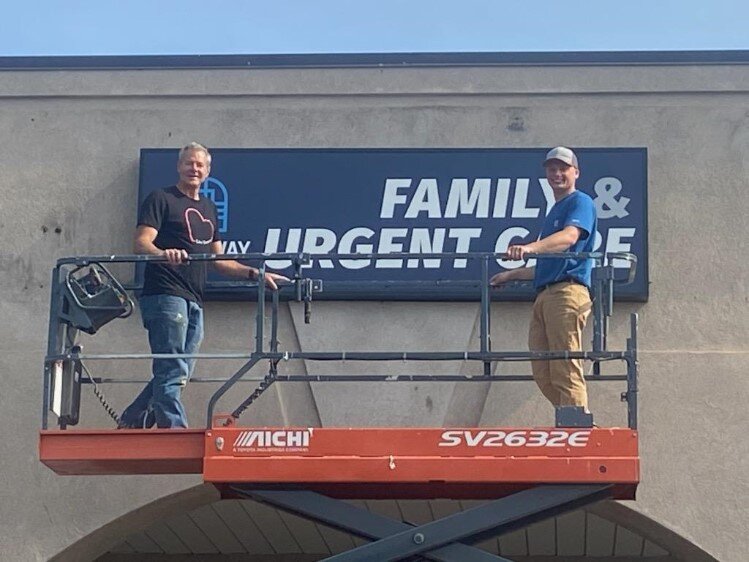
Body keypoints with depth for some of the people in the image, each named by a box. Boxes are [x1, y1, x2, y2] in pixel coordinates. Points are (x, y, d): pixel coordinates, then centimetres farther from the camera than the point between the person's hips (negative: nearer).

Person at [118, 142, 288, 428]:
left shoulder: (208, 208, 24)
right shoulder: (161, 199, 1)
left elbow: (218, 260, 28)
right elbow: (141, 243, -11)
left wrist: (254, 273, 17)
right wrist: (164, 254, -32)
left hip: (194, 302, 8)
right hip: (165, 295, -8)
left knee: (177, 375, 7)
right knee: (172, 373, -13)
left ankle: (129, 425, 15)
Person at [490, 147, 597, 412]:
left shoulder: (581, 202, 2)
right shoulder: (554, 212, 30)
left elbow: (570, 236, -20)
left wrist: (531, 247, -36)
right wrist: (510, 275, 38)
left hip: (567, 292, -9)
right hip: (544, 294, 9)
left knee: (566, 371, -15)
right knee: (543, 373, 3)